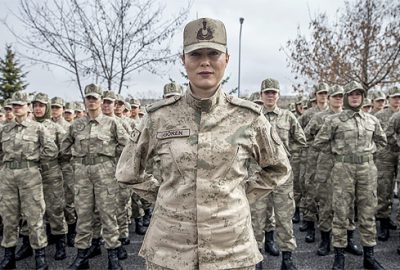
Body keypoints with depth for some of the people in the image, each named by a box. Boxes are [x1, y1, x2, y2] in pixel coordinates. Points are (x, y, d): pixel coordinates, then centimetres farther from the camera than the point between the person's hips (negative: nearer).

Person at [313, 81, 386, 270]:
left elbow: (381, 140, 24)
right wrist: (338, 150, 0)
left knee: (368, 212, 10)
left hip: (368, 168, 4)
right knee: (341, 213, 2)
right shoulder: (334, 120, -3)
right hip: (343, 169, -3)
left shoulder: (372, 120, 9)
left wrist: (368, 150, 10)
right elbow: (318, 143, -1)